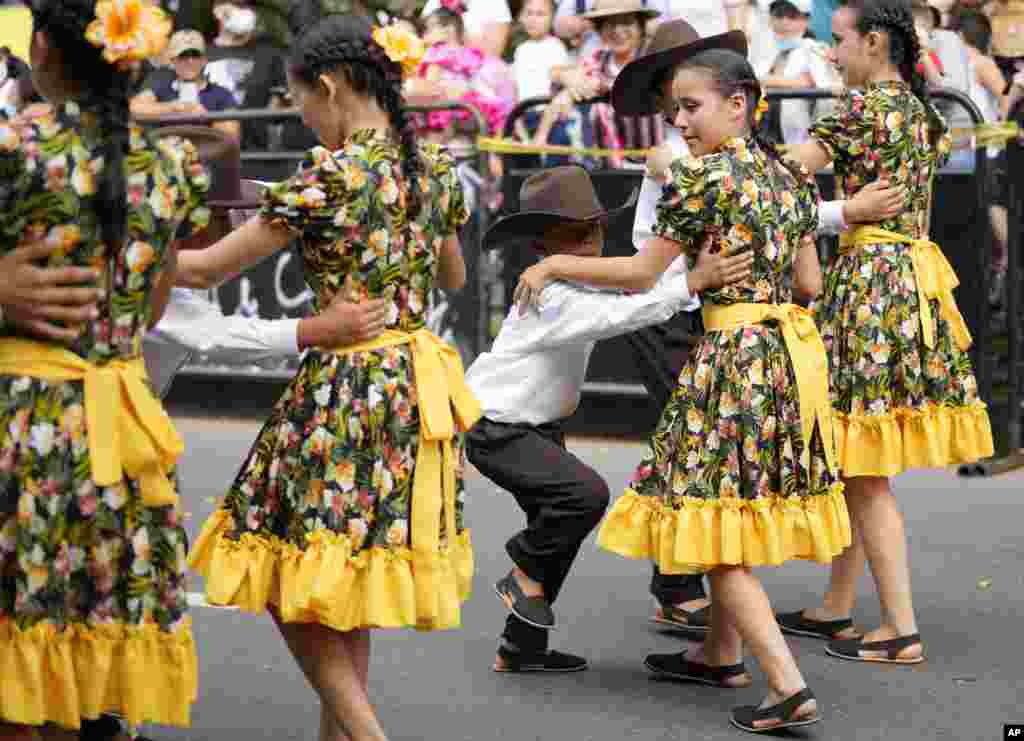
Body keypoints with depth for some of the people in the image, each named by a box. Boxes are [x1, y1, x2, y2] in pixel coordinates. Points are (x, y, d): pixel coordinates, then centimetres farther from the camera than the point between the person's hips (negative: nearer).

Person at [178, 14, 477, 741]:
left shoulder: (331, 176, -16)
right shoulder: (436, 167, 5)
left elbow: (209, 267, -10)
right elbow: (453, 276, 23)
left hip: (345, 388, -8)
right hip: (417, 379, 8)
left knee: (292, 578, 3)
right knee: (348, 583, 18)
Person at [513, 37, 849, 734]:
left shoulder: (703, 174, -11)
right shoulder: (790, 174, 10)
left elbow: (642, 272, -8)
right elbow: (809, 283, 12)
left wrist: (553, 265, 3)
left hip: (736, 351, -8)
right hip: (793, 348, 8)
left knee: (716, 521, -5)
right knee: (744, 507, 19)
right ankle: (722, 652, 30)